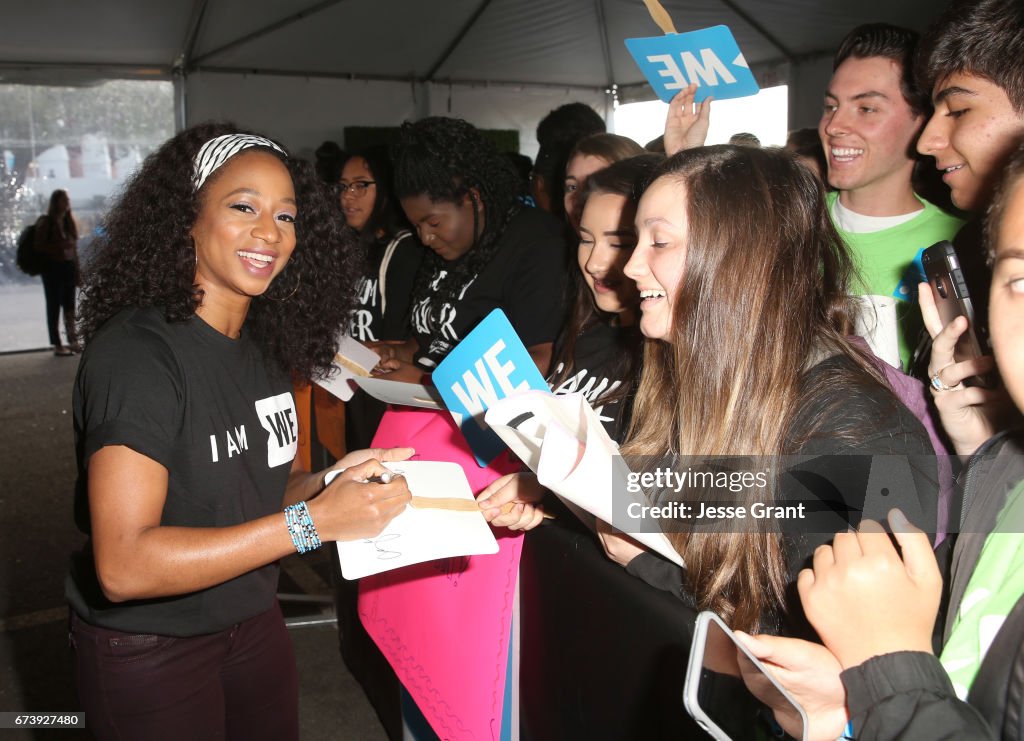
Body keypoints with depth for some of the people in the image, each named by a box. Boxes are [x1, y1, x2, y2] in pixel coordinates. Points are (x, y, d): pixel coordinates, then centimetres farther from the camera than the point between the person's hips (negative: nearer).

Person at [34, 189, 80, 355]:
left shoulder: (69, 221, 13)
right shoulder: (45, 221, -4)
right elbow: (39, 246, -9)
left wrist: (76, 268, 9)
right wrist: (59, 246, -20)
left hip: (69, 266, 5)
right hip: (53, 267, -5)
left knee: (69, 304, 7)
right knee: (54, 305, -1)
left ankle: (72, 341, 13)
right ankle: (57, 345, 1)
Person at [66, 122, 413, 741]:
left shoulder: (265, 346, 0)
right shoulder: (137, 352, -23)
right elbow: (123, 566, -29)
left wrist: (327, 482, -11)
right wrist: (313, 520, -31)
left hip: (253, 621, 7)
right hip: (148, 650, -6)